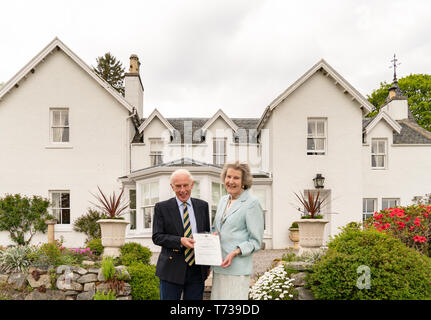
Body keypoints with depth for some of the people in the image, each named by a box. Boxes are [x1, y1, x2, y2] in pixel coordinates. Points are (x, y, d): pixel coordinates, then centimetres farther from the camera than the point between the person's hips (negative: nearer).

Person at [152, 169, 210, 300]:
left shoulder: (202, 206, 8)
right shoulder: (161, 207, -1)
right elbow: (157, 237, -6)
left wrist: (208, 264, 10)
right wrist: (180, 241, -21)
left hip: (197, 271, 3)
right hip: (172, 270, -2)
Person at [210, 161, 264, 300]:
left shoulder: (252, 203, -8)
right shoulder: (223, 200, 14)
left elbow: (256, 241, -8)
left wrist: (235, 253, -20)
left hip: (237, 268, -7)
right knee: (217, 296, 10)